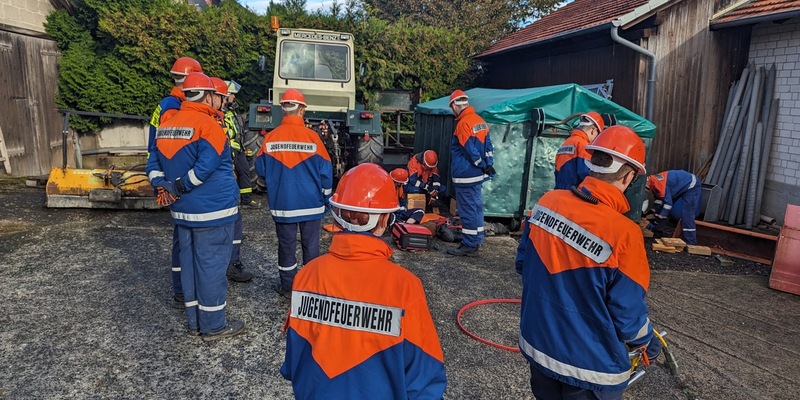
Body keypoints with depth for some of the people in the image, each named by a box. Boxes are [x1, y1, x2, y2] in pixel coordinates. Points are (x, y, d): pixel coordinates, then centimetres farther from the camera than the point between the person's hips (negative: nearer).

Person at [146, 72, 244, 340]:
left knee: (189, 262, 15)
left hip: (182, 211, 8)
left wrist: (163, 187, -2)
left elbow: (154, 165, 10)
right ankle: (213, 325, 10)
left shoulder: (166, 126, 10)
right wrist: (179, 188, -14)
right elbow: (206, 165, -24)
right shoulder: (207, 124, -15)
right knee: (211, 265, 0)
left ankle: (194, 321, 26)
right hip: (212, 210, -8)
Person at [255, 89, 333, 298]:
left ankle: (287, 286, 23)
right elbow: (325, 170, -7)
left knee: (286, 244, 13)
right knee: (310, 245, 11)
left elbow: (261, 169, -1)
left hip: (282, 204, 1)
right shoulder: (312, 137, -12)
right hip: (311, 203, -1)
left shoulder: (271, 137, -9)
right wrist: (325, 196, 7)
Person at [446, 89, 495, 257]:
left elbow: (470, 151, -18)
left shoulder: (463, 124, -18)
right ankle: (476, 241, 25)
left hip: (466, 175, -9)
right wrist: (488, 164, 8)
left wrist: (483, 165, -6)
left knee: (468, 210, -2)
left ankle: (469, 245, 6)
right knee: (476, 207, 15)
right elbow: (488, 145, 10)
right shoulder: (481, 121, 9)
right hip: (477, 174, 9)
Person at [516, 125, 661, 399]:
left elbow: (523, 264, 2)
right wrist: (646, 342, 5)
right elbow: (628, 314, -16)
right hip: (590, 367, -4)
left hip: (538, 345, 5)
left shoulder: (547, 202, -11)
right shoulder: (623, 233, -26)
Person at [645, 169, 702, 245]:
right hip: (685, 185, 10)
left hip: (692, 186, -10)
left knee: (686, 215, -15)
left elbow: (668, 203, -27)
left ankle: (690, 242, -12)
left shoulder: (659, 184, -32)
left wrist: (658, 221, -21)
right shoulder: (653, 181, -3)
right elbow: (659, 199, 5)